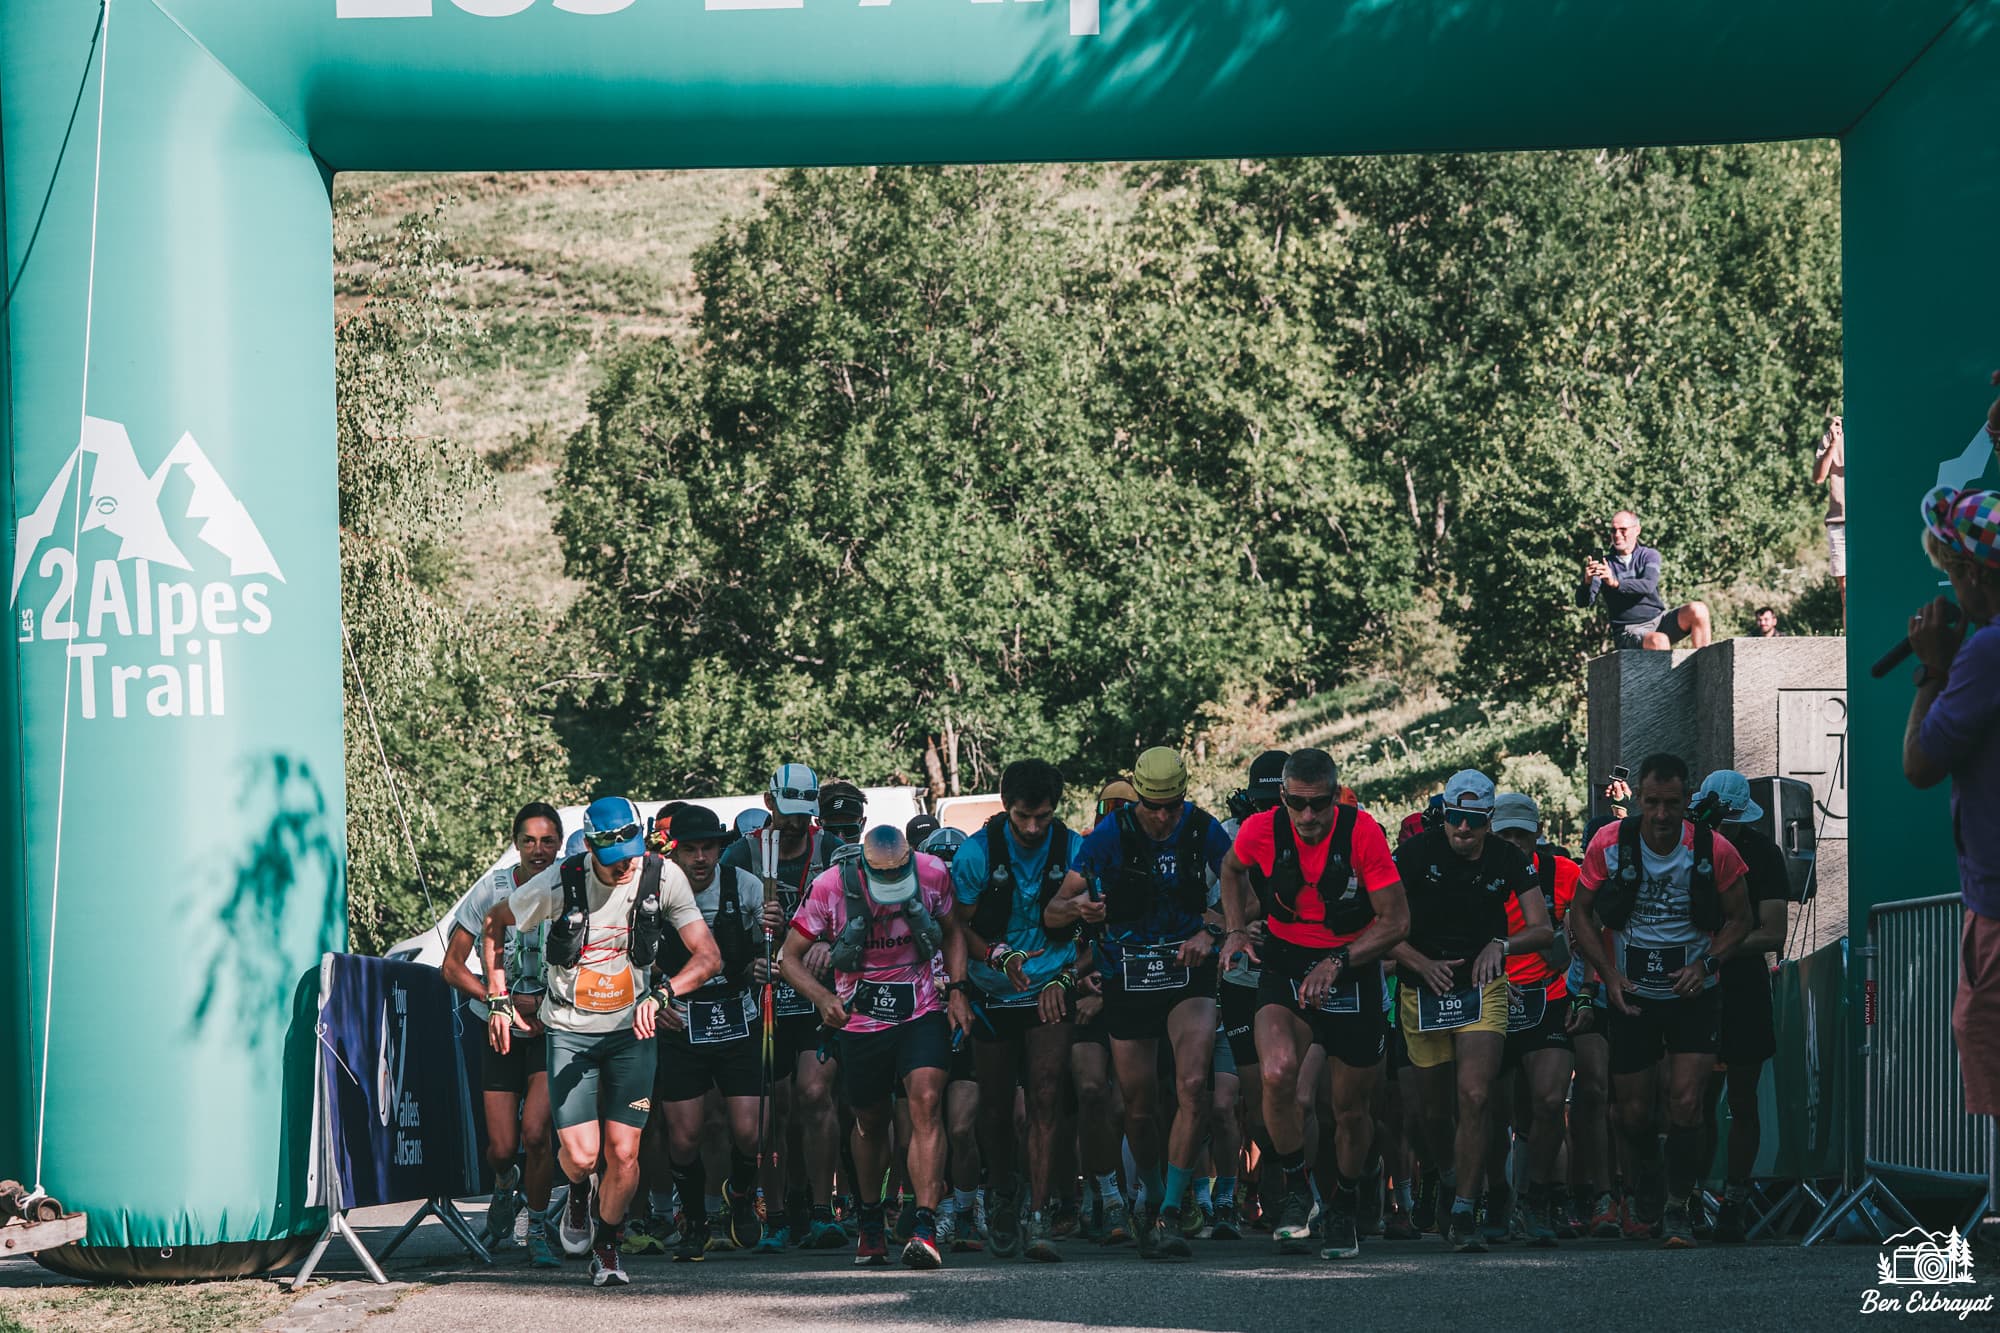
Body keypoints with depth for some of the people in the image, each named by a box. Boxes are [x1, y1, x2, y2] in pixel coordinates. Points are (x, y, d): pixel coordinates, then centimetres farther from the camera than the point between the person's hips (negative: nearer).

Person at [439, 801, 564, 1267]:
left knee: (535, 1132, -18)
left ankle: (538, 1231, 1)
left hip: (551, 1029, -1)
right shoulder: (491, 890, -8)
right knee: (502, 1148, -2)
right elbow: (452, 967, -4)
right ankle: (505, 1184, 35)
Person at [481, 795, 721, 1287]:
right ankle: (578, 1192, 26)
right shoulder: (561, 882, -16)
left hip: (631, 1030, 1)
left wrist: (659, 993, -32)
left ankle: (607, 1246, 21)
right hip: (570, 1030, -1)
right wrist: (498, 1000, -2)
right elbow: (495, 923, 2)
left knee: (623, 1154, -5)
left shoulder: (663, 878, -12)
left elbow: (708, 956, -15)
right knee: (581, 1155, -11)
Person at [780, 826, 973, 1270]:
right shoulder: (830, 889, -16)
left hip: (923, 1012, -1)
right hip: (861, 1018, 1)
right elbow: (791, 956, -8)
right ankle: (871, 1221, 38)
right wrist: (822, 998, -26)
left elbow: (952, 932, 10)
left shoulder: (933, 875, -11)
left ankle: (925, 1228, -27)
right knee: (870, 1121, 13)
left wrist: (957, 990, -2)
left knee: (926, 1103, -21)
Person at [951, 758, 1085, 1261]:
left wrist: (1065, 978, -8)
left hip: (1049, 991, -1)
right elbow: (959, 926, -2)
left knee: (1046, 1098, -14)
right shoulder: (977, 852, -8)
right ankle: (1002, 1201, 30)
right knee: (996, 1105, 6)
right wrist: (1000, 957, -19)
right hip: (992, 993, 1)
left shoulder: (1073, 851, -5)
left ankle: (1040, 1218, -17)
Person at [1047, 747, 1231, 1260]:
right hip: (1127, 980, 0)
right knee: (1140, 1107, 5)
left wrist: (1209, 934, -14)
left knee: (1193, 1085, -21)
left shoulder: (1204, 832, -6)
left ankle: (1170, 1216, -19)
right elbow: (1052, 914, -8)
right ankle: (1154, 1202, 32)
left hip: (1187, 972, 0)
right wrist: (1077, 908, -32)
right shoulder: (1108, 836, -9)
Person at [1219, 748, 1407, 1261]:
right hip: (1285, 964, 0)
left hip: (1352, 969, 0)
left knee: (1353, 1108, 8)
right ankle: (1296, 1190, -6)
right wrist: (1236, 930, 2)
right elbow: (1233, 870, 14)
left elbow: (1396, 921, -14)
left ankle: (1344, 1209, 34)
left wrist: (1337, 962, -24)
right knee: (1277, 1074, -27)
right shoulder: (1261, 832, -12)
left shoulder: (1362, 833, -18)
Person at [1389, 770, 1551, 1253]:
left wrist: (1501, 945, -20)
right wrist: (1421, 964, -19)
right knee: (1435, 1111, 8)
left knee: (1474, 1099, -17)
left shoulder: (1507, 860, -1)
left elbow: (1543, 930, -2)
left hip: (1483, 990, 0)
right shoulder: (1415, 854, -7)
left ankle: (1463, 1214, -13)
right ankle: (1439, 1182, 38)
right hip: (1423, 994, 0)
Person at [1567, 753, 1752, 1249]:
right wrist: (1609, 974, -8)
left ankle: (1678, 1208, 4)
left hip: (1694, 994, -1)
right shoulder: (1609, 845, -10)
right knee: (1633, 1111, 7)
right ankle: (1647, 1174, 40)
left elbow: (1739, 919, 2)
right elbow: (1582, 913, 2)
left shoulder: (1714, 851, -12)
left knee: (1686, 1102, -13)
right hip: (1631, 996, 1)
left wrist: (1705, 964, -13)